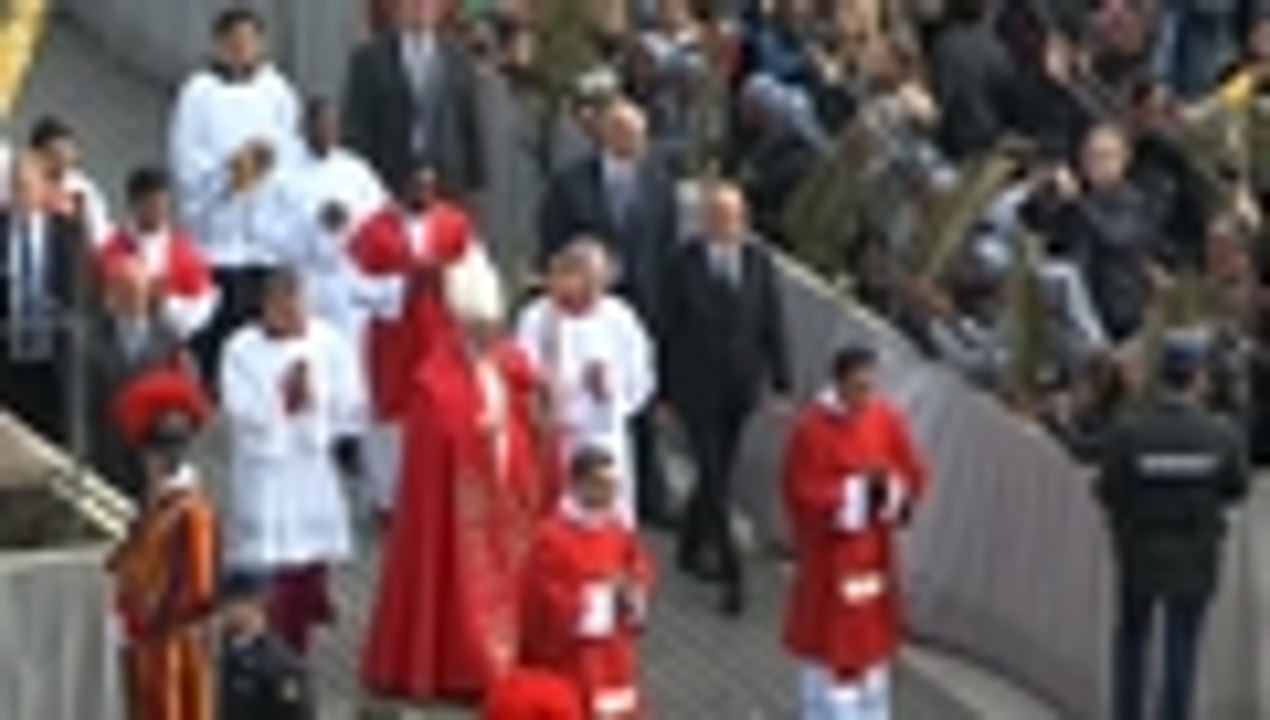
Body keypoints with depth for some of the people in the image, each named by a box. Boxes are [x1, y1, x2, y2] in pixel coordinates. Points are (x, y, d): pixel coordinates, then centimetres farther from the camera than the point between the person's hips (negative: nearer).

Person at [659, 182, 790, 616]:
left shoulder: (759, 263, -2)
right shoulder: (685, 265, -10)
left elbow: (773, 325, 2)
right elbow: (668, 331, -4)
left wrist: (780, 385, -1)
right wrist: (665, 394, -1)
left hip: (741, 388, 4)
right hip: (697, 389, -4)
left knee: (717, 475, 15)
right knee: (714, 480, -6)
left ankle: (691, 549, 37)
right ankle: (732, 577, -4)